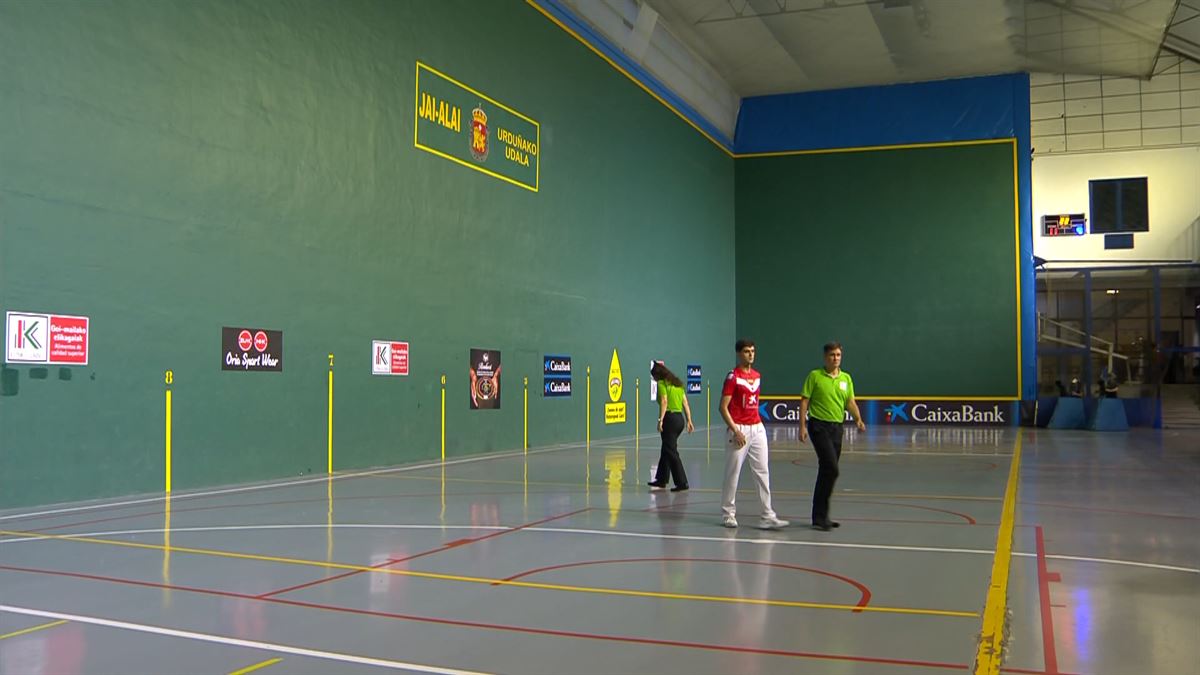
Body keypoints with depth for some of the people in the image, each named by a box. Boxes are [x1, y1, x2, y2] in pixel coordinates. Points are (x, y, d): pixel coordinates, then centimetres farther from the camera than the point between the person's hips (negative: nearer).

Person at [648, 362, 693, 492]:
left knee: (671, 452, -2)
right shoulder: (678, 383, 17)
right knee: (666, 450, 19)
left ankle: (682, 483, -4)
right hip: (680, 418, 8)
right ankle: (661, 480, 28)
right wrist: (689, 421, 12)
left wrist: (660, 420, -21)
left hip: (670, 418, -8)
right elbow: (685, 403, 12)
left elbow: (664, 402, -18)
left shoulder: (662, 384, -5)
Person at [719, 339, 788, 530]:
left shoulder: (757, 376, 12)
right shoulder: (733, 376, -8)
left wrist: (757, 424, 14)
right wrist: (735, 431, -18)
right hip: (739, 430, -6)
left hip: (757, 428, 6)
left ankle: (767, 516, 3)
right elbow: (723, 407, -12)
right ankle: (728, 514, 16)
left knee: (763, 473, 2)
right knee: (732, 473, 3)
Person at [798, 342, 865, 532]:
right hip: (819, 426, -6)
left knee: (826, 470, 11)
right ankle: (820, 517, -9)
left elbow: (850, 402, 10)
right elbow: (804, 401, -4)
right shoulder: (815, 376, -3)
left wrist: (858, 419, -9)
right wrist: (802, 426, -11)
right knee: (831, 469, -16)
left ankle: (820, 516, 21)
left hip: (837, 427, 6)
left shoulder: (846, 378, 12)